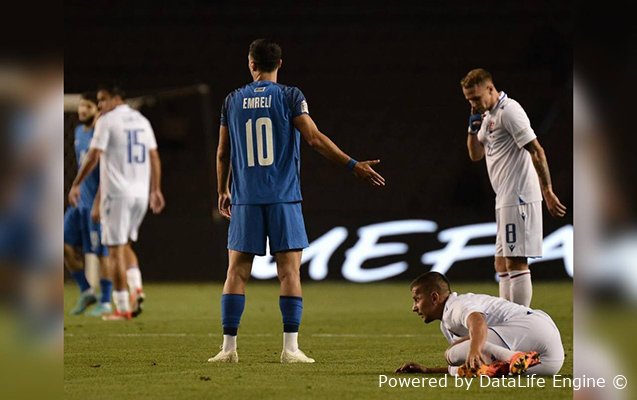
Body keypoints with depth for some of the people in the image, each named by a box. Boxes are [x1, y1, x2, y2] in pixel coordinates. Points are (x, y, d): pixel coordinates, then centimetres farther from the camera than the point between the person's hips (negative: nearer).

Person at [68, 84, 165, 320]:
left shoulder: (107, 121, -6)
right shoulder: (142, 121, 13)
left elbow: (93, 157, -10)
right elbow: (154, 157, 13)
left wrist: (76, 185, -3)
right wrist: (156, 190, 18)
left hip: (116, 193, -6)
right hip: (141, 193, 6)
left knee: (116, 250, -2)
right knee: (126, 245, 20)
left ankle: (123, 308, -4)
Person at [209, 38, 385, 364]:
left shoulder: (233, 101, 7)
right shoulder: (289, 97, -1)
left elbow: (222, 153, 13)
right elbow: (315, 139, -10)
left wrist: (223, 191, 26)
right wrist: (353, 166, -7)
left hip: (246, 201, 2)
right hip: (283, 199, -2)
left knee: (236, 272, 6)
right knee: (289, 272, -1)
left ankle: (229, 347, 2)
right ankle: (290, 347, -7)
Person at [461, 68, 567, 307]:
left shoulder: (509, 111, -13)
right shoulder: (488, 115, 17)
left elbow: (537, 151, -17)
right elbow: (476, 155, 21)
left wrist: (548, 192, -21)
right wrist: (473, 128, 5)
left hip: (519, 198, -10)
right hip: (505, 199, 10)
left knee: (516, 262, -12)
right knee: (502, 264, 12)